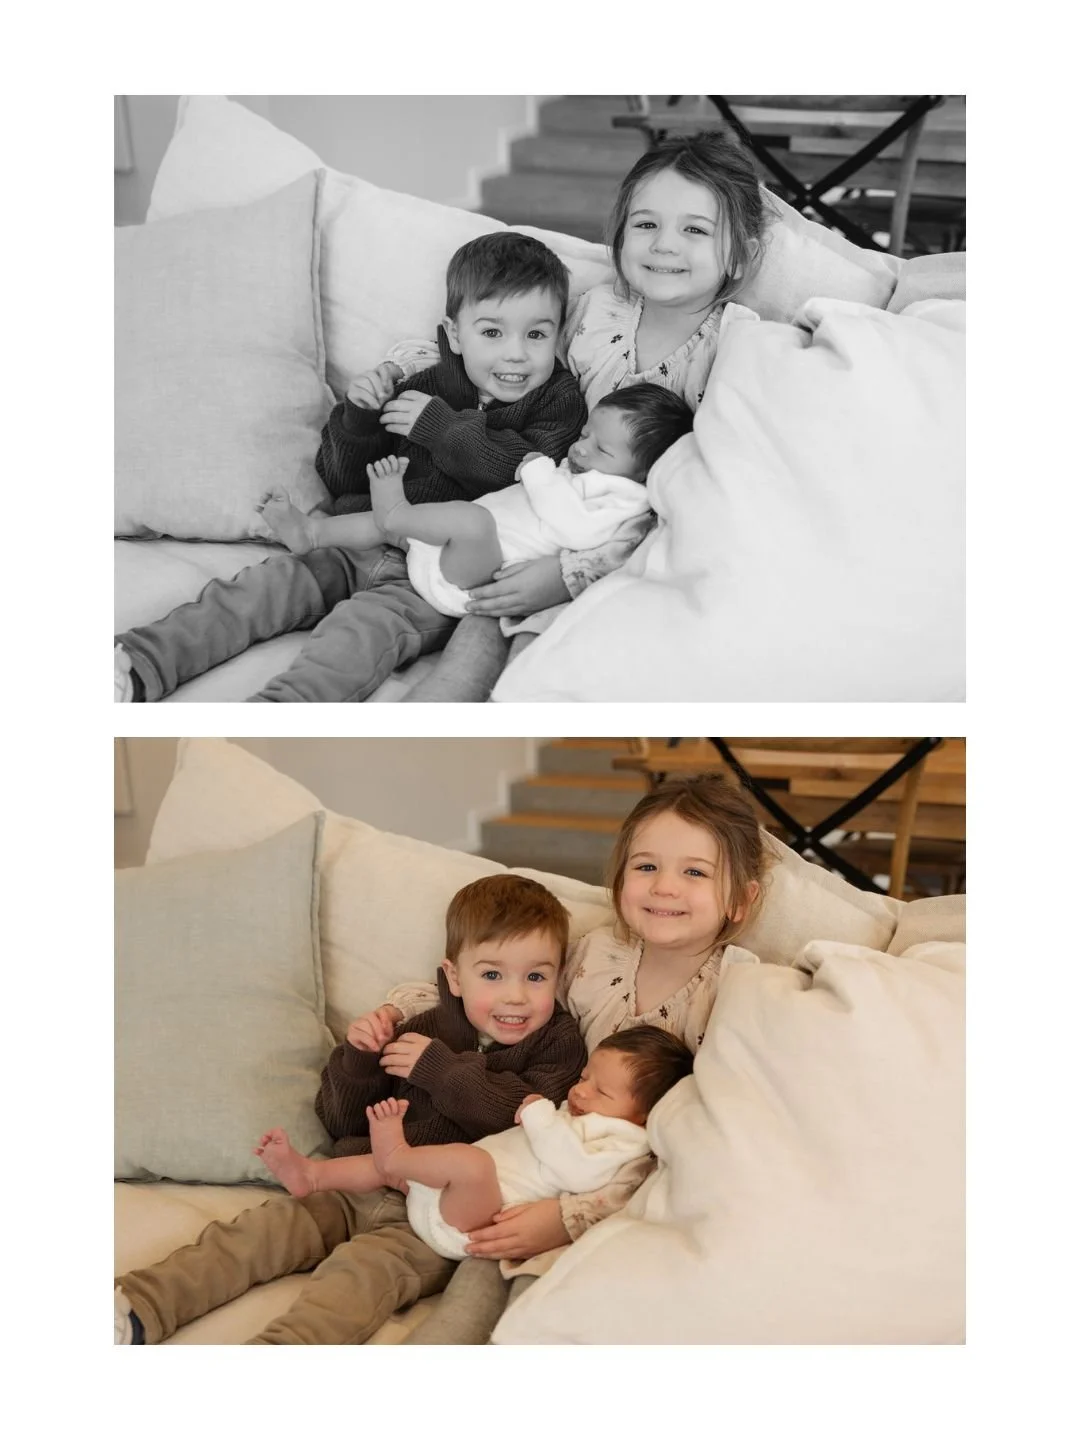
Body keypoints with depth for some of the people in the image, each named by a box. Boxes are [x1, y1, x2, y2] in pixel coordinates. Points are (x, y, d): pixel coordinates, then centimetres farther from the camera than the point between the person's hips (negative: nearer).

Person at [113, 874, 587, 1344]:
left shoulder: (557, 1045, 4)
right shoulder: (425, 1031, 15)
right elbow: (339, 1123, 16)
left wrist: (440, 1069, -13)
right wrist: (356, 1059, -4)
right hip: (362, 1190, 5)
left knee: (363, 1266, -30)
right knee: (262, 1230, -11)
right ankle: (134, 1310, -20)